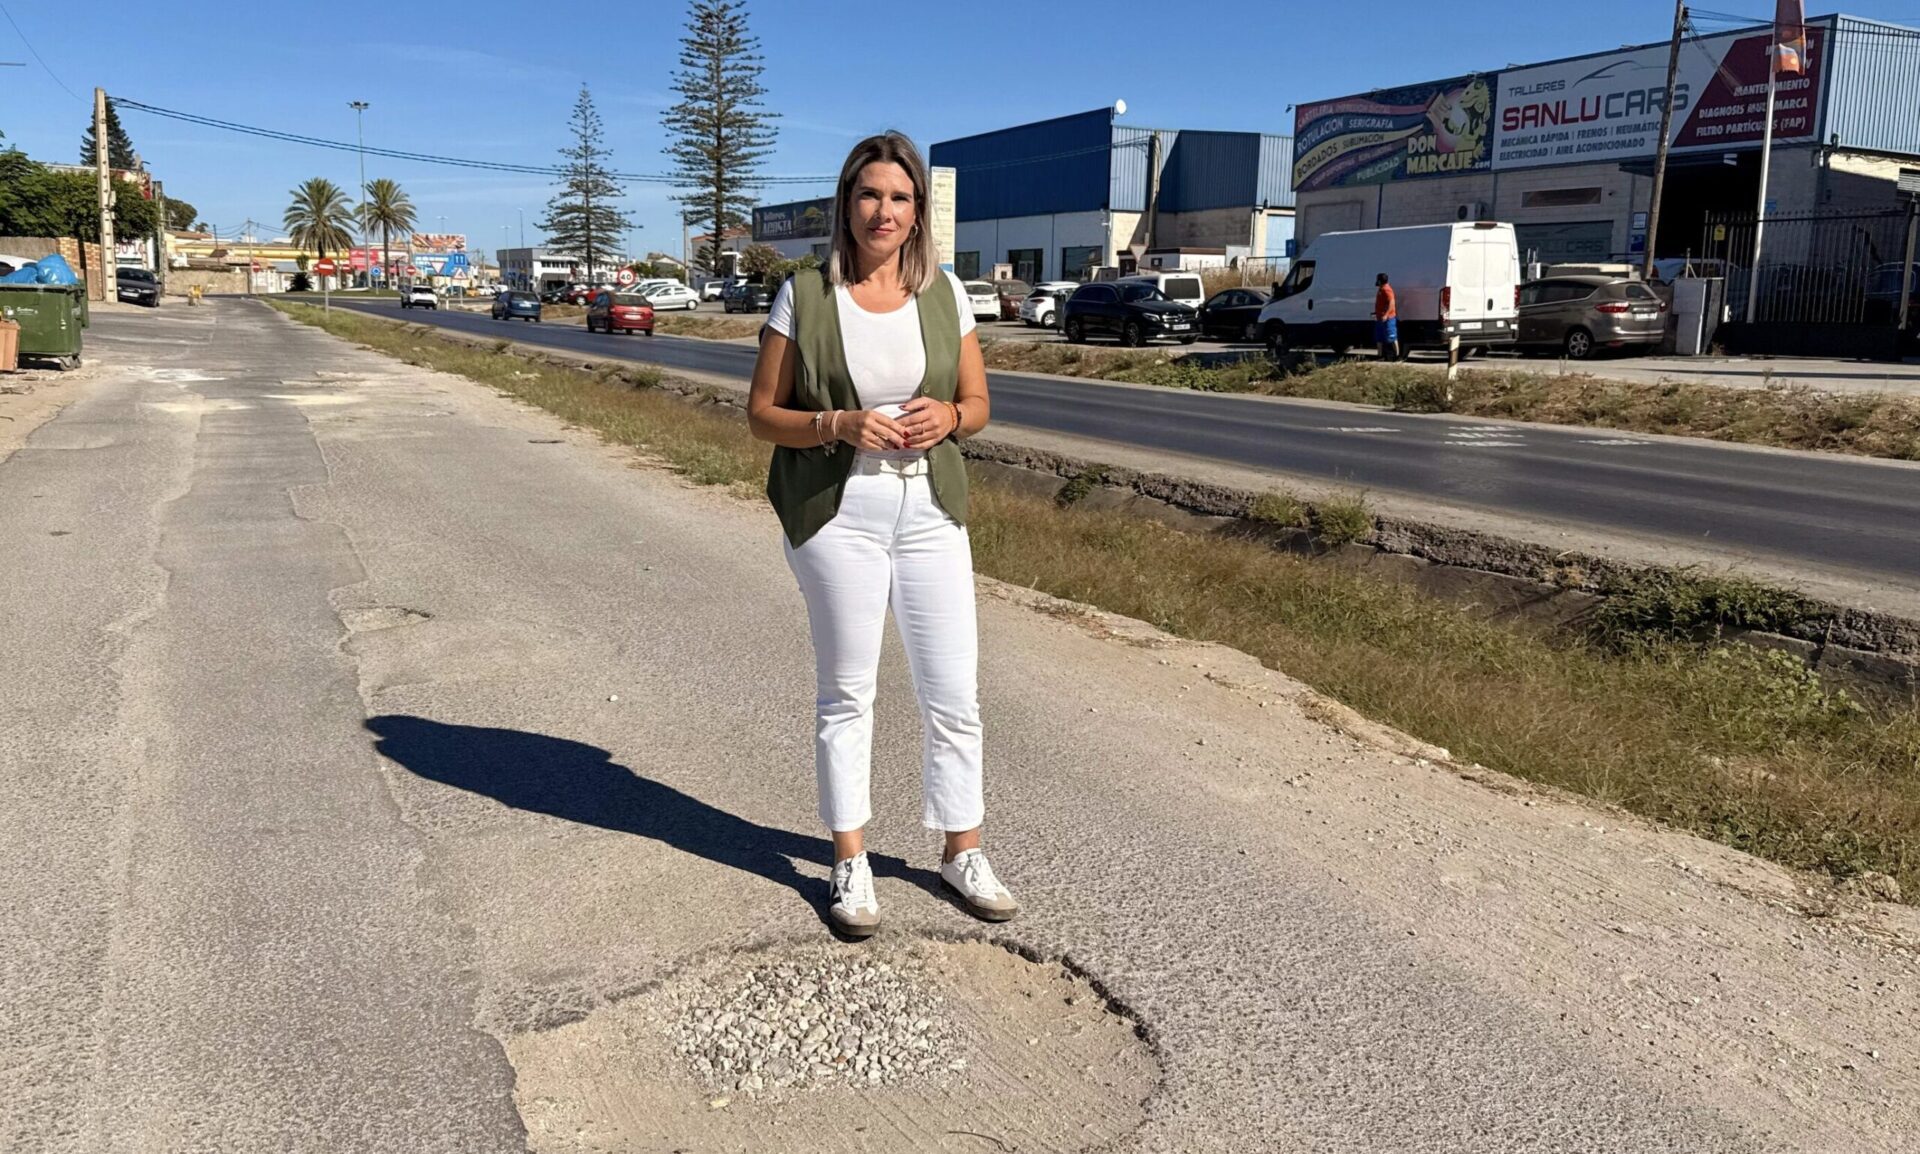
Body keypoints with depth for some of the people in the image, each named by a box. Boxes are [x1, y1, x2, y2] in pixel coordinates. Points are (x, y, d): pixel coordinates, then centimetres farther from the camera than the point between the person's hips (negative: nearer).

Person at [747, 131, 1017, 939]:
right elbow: (762, 413, -1)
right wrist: (838, 425, -18)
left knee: (954, 692, 6)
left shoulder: (944, 294, 5)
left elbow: (978, 403, 11)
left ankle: (962, 853, 24)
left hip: (930, 513, 3)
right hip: (838, 515, -3)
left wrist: (947, 417, -12)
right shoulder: (804, 296, -3)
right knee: (846, 692, 7)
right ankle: (850, 864, 22)